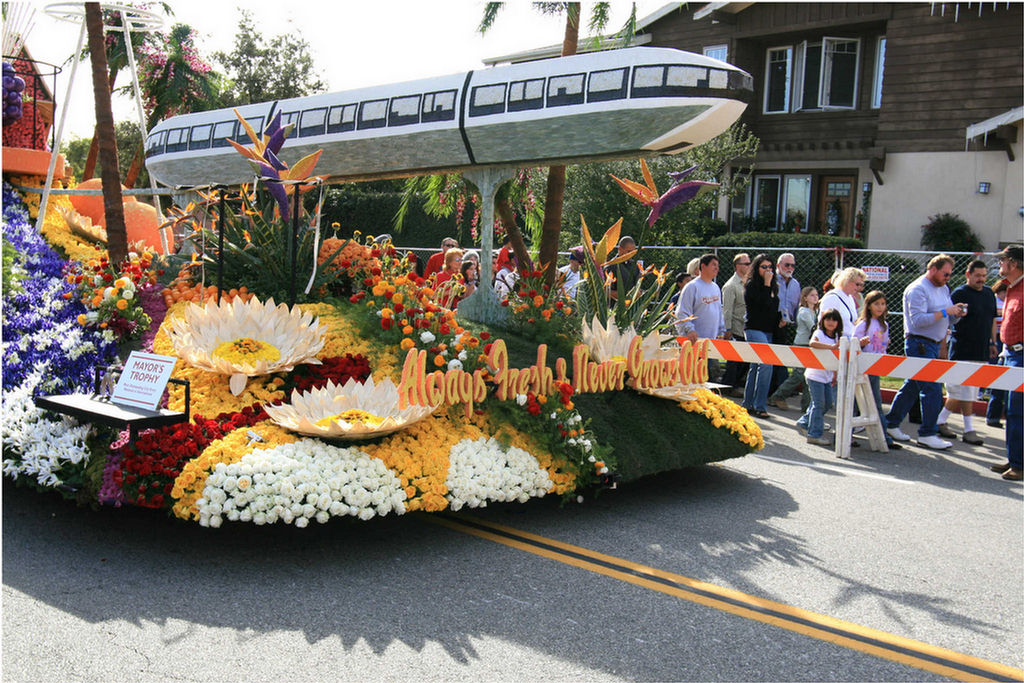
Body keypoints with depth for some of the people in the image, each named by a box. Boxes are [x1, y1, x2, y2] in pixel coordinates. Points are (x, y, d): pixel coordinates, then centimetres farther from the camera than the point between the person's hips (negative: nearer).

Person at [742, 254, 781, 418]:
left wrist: (780, 319, 11)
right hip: (755, 329, -8)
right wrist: (766, 284, -15)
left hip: (768, 331, 8)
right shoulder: (751, 285, -7)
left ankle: (748, 404, 20)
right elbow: (763, 304, -19)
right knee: (766, 363, -20)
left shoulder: (773, 287, 15)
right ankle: (760, 406, -18)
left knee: (757, 366, 12)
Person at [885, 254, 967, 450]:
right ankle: (927, 434, -5)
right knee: (932, 389, -11)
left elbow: (948, 314, 20)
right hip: (919, 344, -9)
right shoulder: (917, 289, -13)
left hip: (933, 345, 9)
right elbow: (918, 320, -22)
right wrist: (945, 312, -23)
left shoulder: (943, 289, 16)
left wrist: (957, 312, -2)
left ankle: (892, 424, 20)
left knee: (912, 386, 12)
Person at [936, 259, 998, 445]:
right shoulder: (959, 293, -7)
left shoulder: (989, 293, 14)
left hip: (982, 352, 7)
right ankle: (969, 431, 2)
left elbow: (992, 319, 22)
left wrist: (993, 342, 19)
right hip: (963, 351, -7)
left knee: (962, 392, 9)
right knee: (965, 392, -4)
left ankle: (940, 421, 20)